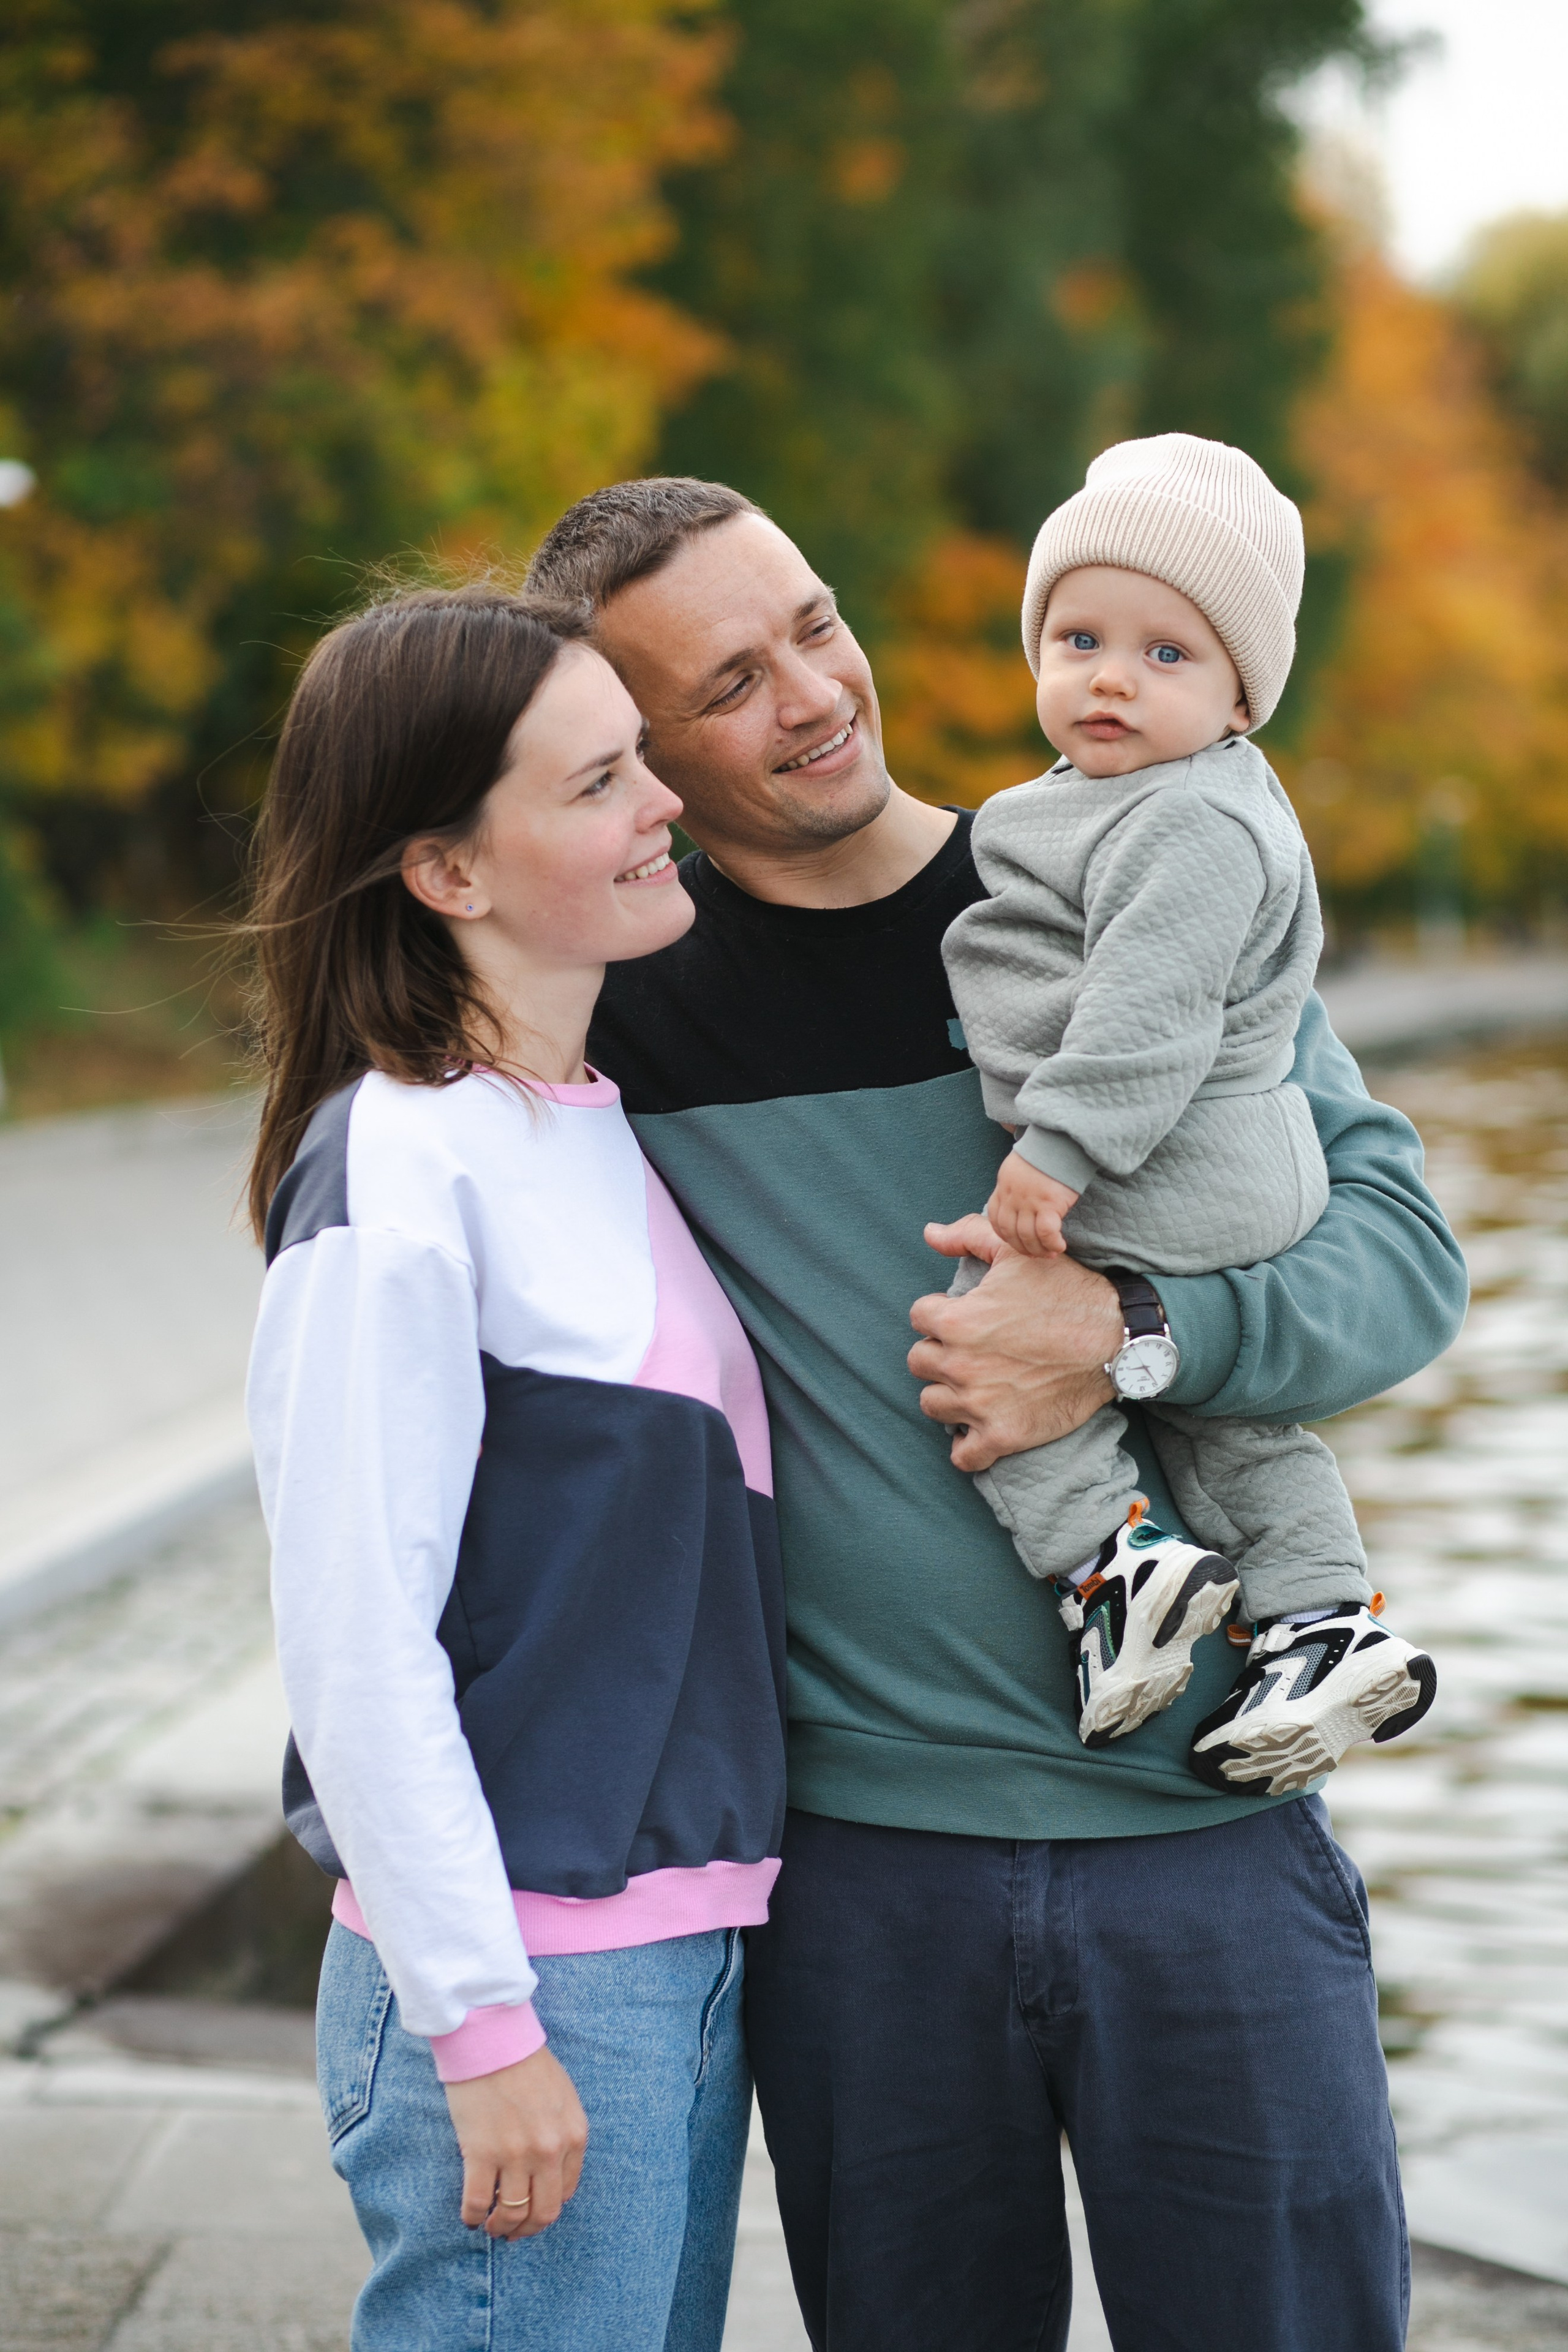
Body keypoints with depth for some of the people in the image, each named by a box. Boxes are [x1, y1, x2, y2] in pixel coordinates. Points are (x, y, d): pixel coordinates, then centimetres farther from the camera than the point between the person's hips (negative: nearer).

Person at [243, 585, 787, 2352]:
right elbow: (355, 1644, -17)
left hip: (687, 1956, 8)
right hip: (522, 1977, -8)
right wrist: (484, 2025, -16)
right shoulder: (396, 1179, -16)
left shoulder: (606, 1134, 11)